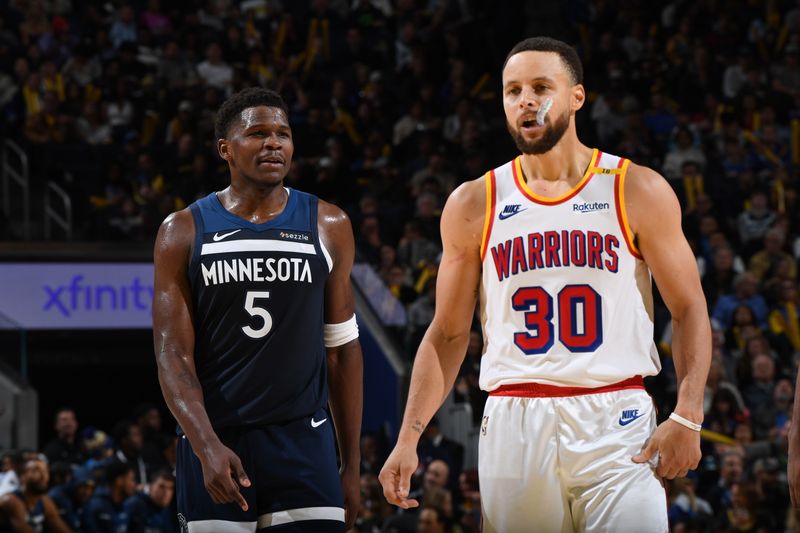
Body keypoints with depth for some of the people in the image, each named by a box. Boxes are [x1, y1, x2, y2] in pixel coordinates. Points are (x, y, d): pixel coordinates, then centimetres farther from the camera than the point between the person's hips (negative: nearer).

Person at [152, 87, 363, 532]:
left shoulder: (328, 227, 6)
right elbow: (173, 355, -4)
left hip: (303, 441, 0)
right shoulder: (184, 232, 2)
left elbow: (342, 349, 10)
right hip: (214, 441, 0)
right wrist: (207, 446, -20)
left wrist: (352, 467, 7)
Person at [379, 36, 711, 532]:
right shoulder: (473, 205, 9)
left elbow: (689, 311, 4)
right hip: (513, 426, 2)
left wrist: (687, 418, -9)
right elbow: (448, 334, 12)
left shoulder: (638, 191, 3)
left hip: (615, 423, -2)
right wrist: (409, 438, 2)